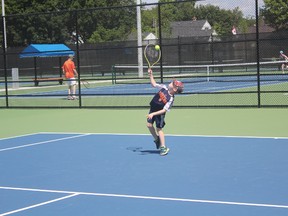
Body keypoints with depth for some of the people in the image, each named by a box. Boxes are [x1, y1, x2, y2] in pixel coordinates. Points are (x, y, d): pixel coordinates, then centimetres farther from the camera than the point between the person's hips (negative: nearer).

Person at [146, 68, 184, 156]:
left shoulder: (171, 99, -25)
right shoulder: (164, 88, -9)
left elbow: (164, 110, -27)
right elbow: (154, 84, 7)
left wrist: (153, 114, -32)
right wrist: (151, 75, -2)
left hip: (159, 113, -6)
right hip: (153, 109, 6)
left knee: (159, 129, -3)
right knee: (149, 125, 2)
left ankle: (163, 147, 6)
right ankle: (157, 140, 25)